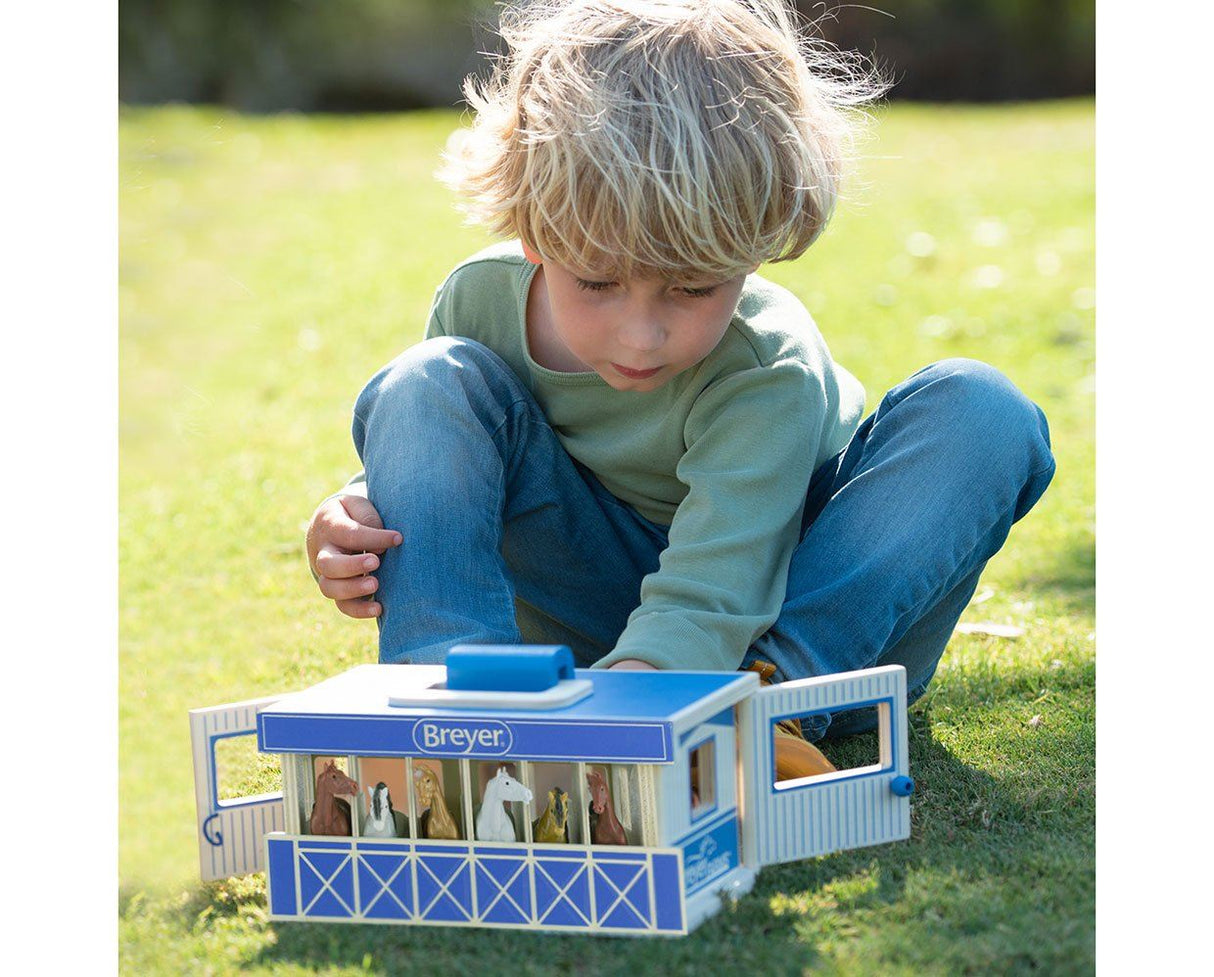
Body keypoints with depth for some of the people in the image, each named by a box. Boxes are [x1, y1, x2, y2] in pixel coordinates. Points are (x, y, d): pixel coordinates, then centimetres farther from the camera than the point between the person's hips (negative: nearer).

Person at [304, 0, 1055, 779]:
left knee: (981, 414, -29)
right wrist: (361, 513, -19)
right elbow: (419, 463, 5)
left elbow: (705, 605, -40)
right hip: (592, 612, 3)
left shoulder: (768, 375, -29)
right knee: (429, 380, -19)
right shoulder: (481, 300, -15)